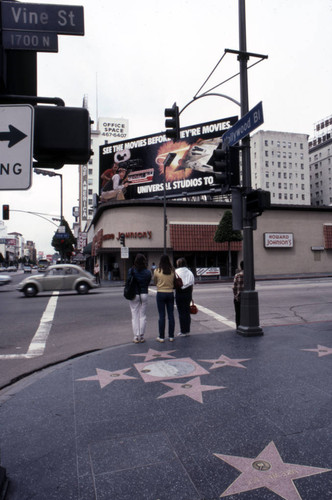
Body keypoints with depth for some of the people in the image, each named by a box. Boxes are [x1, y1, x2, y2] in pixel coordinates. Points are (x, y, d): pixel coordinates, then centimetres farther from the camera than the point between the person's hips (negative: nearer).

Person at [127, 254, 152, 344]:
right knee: (143, 316, 10)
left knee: (135, 316, 7)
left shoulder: (131, 270, -9)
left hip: (134, 295, -1)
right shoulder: (148, 272, -4)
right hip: (144, 295, 1)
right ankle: (141, 337, 13)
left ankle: (136, 337, 9)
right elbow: (148, 283, 3)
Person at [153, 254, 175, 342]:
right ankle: (171, 336, 14)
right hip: (170, 293, 2)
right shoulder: (172, 271, -3)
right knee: (171, 315, 8)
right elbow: (174, 283, 3)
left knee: (162, 316, 3)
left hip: (161, 293, -2)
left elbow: (155, 282, 6)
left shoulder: (157, 271, -7)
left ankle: (161, 337, 8)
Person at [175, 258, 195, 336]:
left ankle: (183, 331, 4)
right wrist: (190, 294, 14)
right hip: (188, 293, 5)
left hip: (180, 294, -5)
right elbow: (192, 285, 9)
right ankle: (187, 330, 19)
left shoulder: (176, 272, -7)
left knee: (181, 312, 1)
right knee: (187, 312, 12)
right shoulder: (189, 272, 6)